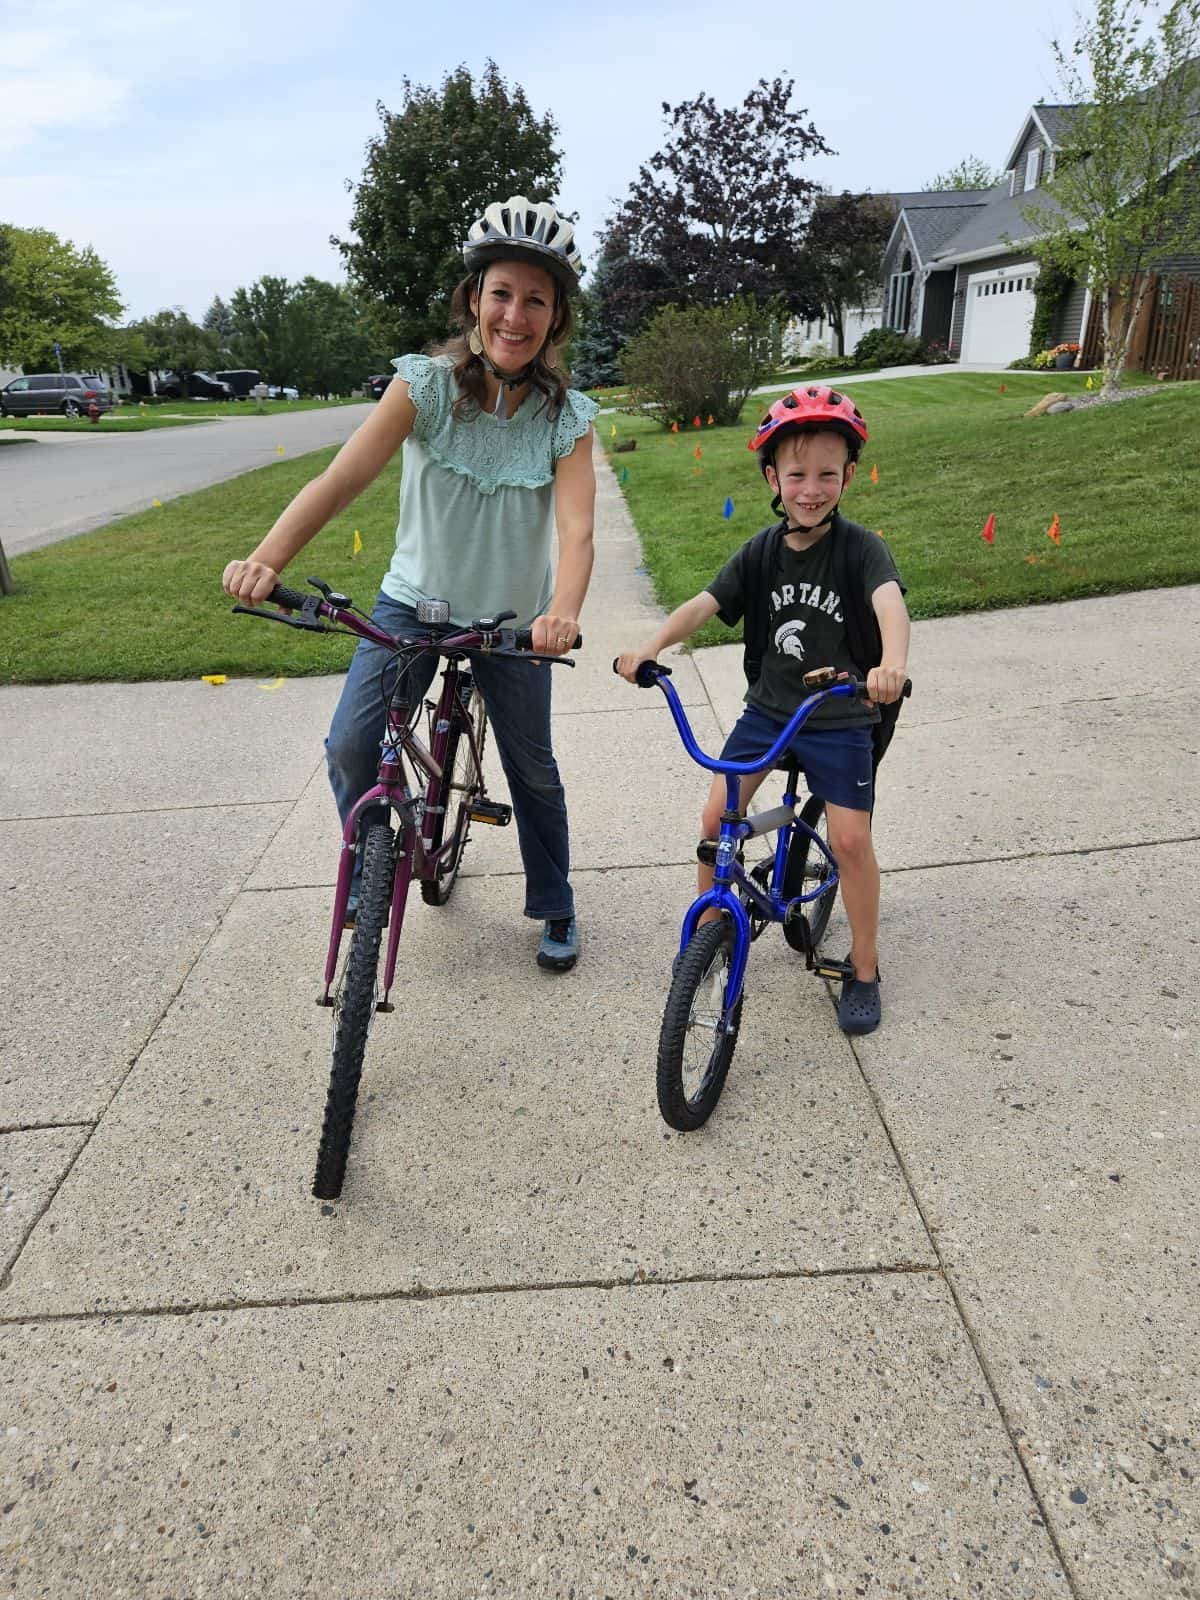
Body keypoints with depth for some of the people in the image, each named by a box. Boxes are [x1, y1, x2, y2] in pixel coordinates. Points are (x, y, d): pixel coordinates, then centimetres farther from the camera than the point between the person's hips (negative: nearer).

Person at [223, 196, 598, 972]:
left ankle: (555, 909, 33)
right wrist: (266, 558, -41)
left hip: (512, 618, 0)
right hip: (414, 601, 0)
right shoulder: (427, 384, -14)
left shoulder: (567, 416, -13)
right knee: (350, 748, -14)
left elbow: (576, 530, -26)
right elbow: (341, 478, -25)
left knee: (534, 771, 10)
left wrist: (563, 613, -48)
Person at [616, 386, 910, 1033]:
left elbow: (889, 602, -31)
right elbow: (704, 603, -11)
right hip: (767, 708, 3)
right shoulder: (761, 552, -1)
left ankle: (864, 971, 12)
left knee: (851, 840, -7)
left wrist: (892, 662, -53)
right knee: (715, 819, -6)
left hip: (841, 718, -3)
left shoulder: (860, 548, -12)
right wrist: (650, 646, -30)